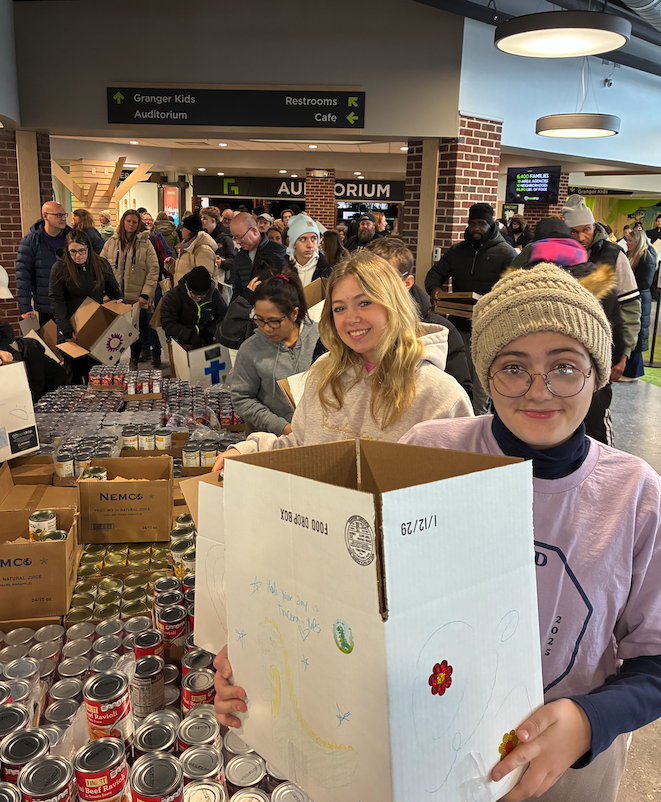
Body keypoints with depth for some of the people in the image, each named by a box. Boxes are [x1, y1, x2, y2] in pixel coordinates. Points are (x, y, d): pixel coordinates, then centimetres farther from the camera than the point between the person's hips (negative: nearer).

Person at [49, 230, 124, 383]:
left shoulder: (102, 265, 5)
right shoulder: (60, 267, -4)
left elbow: (114, 290, 16)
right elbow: (56, 300, -9)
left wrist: (120, 302, -8)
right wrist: (67, 330, -18)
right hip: (71, 331, -2)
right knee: (73, 373, 4)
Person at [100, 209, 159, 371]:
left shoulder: (145, 244, 0)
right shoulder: (111, 242, 7)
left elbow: (153, 271, -4)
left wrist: (145, 294, -11)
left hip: (137, 297, -2)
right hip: (114, 297, 2)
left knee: (137, 330, 6)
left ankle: (134, 360, 23)